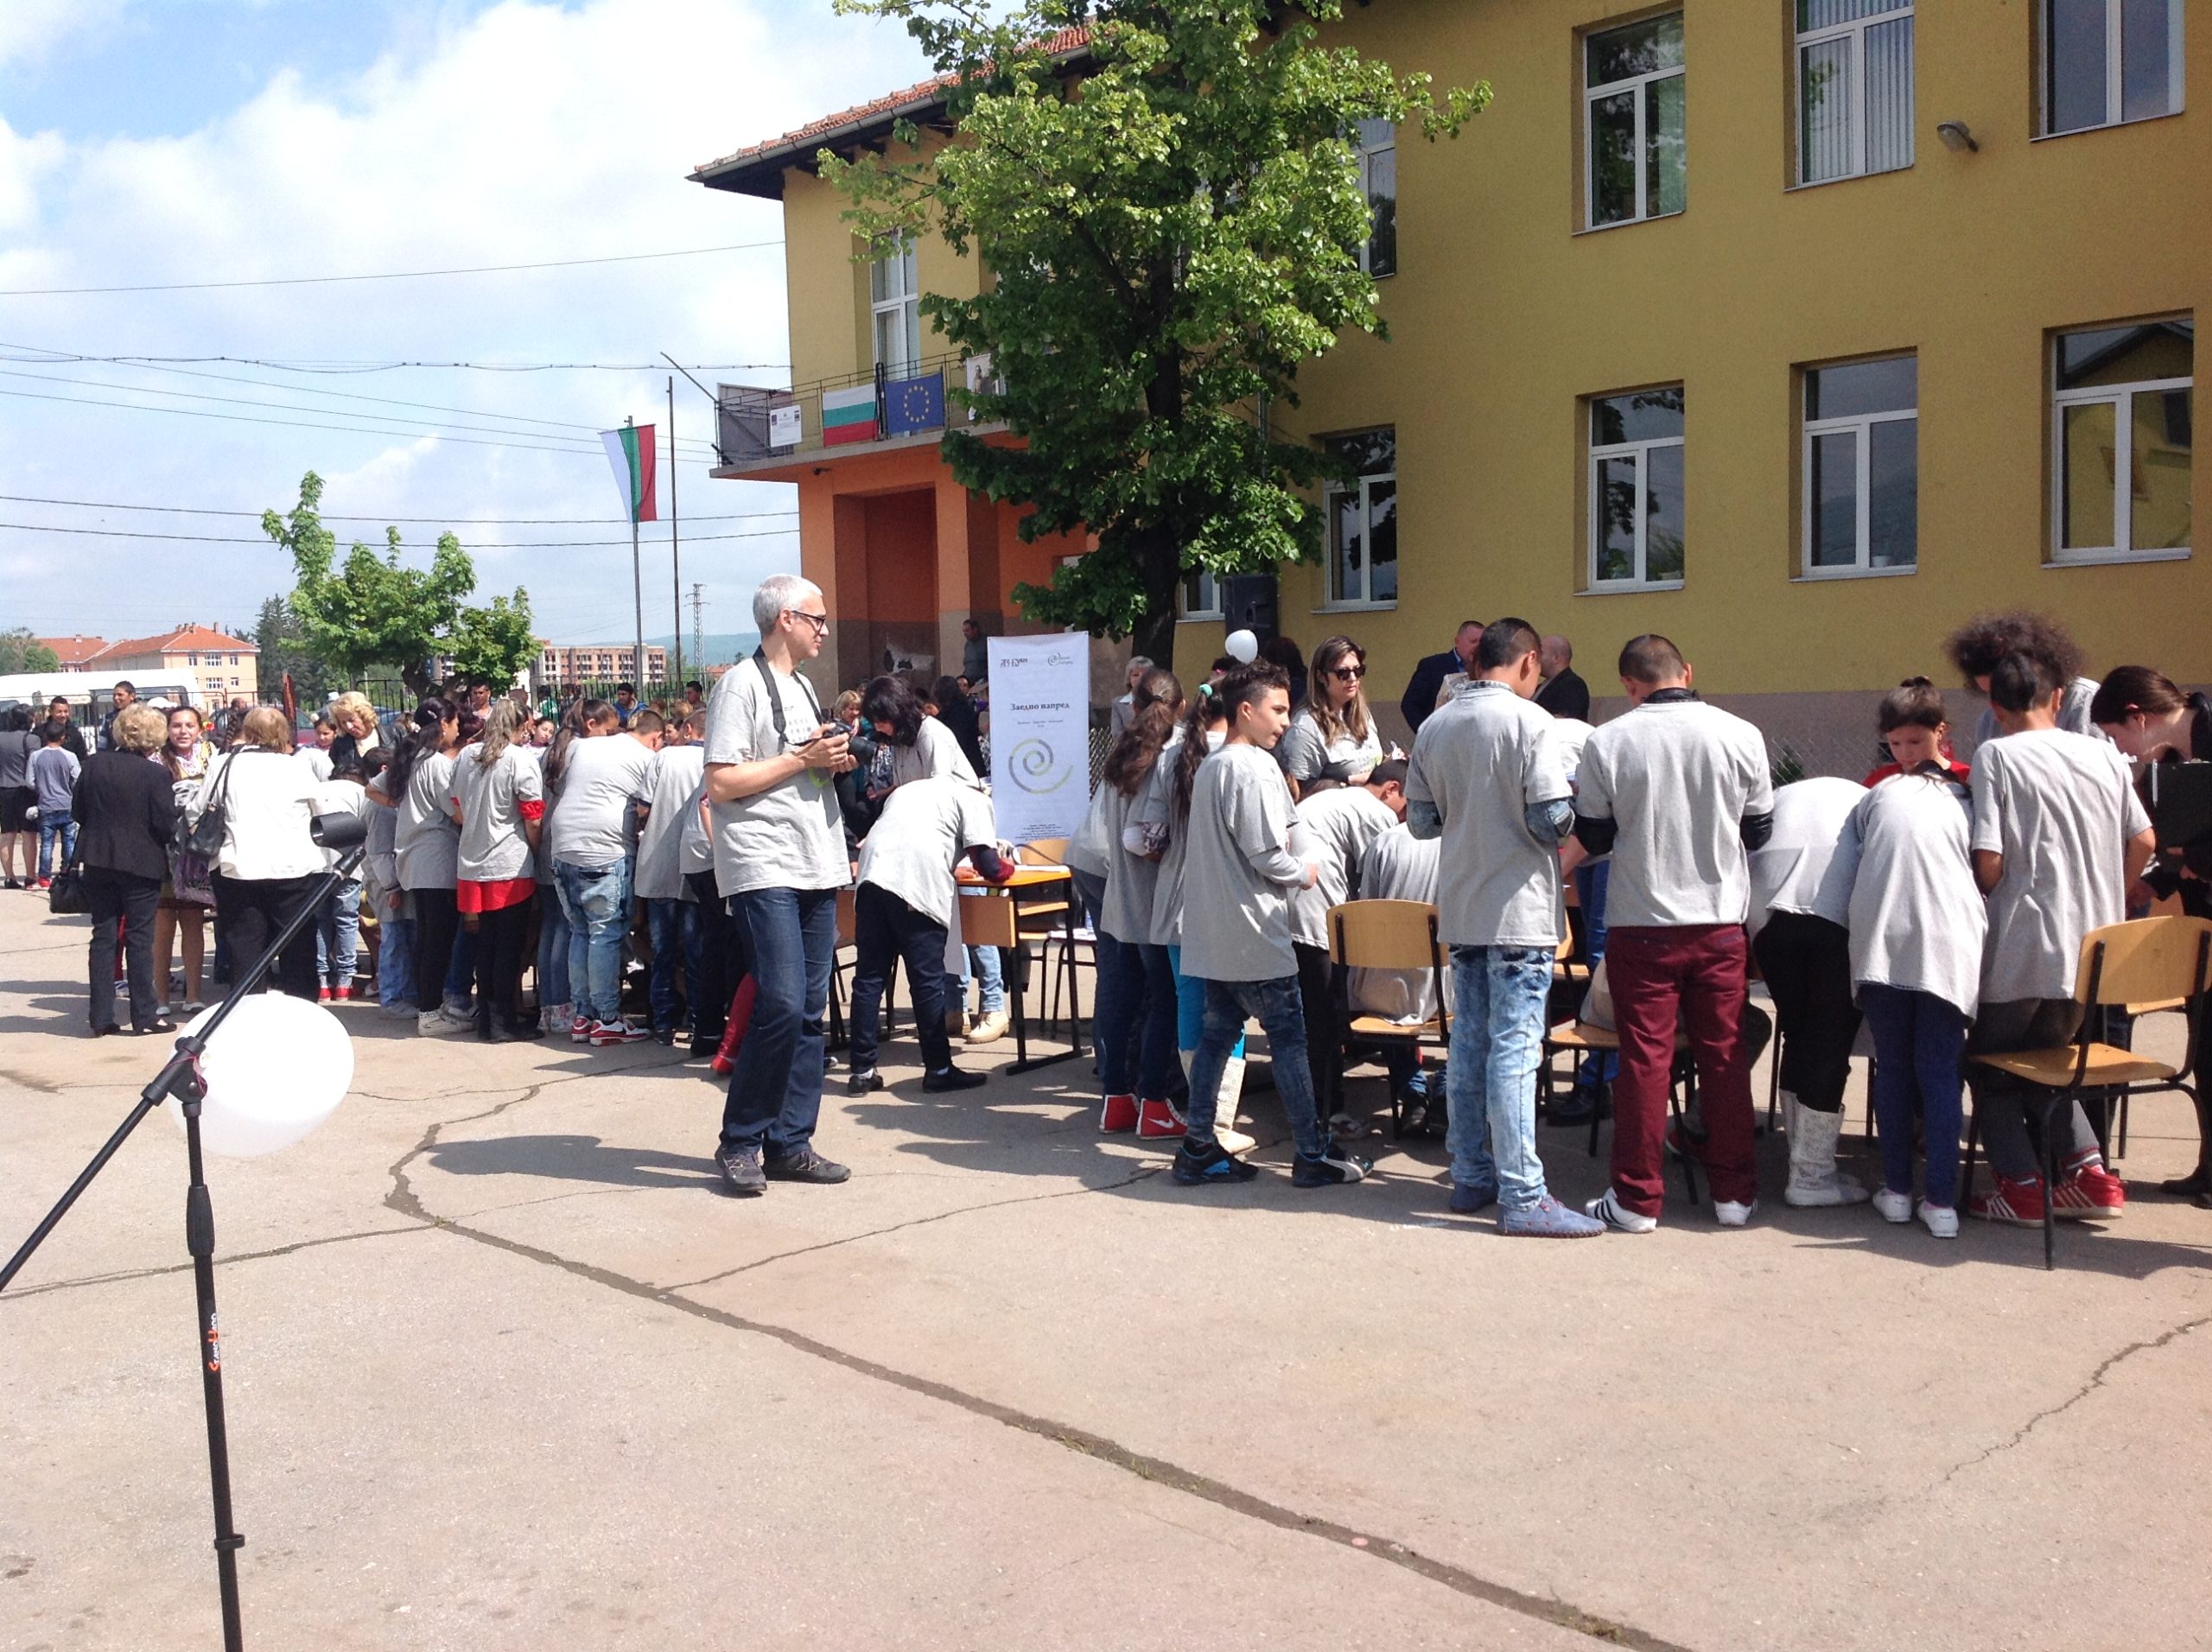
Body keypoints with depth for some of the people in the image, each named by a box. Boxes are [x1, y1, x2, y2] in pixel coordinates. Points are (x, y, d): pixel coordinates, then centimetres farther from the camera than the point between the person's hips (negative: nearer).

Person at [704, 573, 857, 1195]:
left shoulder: (801, 685, 20)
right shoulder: (742, 683, -7)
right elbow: (722, 783, -15)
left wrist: (833, 761, 8)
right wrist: (801, 759, -13)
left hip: (817, 866, 9)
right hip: (763, 869, -9)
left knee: (810, 1011, 6)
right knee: (783, 1005, -15)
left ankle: (790, 1143, 12)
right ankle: (738, 1143, -1)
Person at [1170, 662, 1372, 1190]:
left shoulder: (1209, 767, 13)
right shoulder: (1255, 767, -16)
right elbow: (1266, 854, -20)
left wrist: (1286, 844, 15)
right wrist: (1304, 874, -2)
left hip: (1213, 930, 9)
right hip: (1254, 932, -9)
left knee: (1217, 1032, 11)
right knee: (1288, 1037, -1)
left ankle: (1198, 1148, 12)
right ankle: (1312, 1155, 4)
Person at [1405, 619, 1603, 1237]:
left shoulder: (1434, 727, 8)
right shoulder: (1529, 721, -11)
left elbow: (1421, 821, 9)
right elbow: (1551, 820, -16)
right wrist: (1572, 806, 5)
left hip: (1460, 909, 6)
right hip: (1518, 911, -6)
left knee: (1468, 1043, 12)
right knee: (1515, 1049, -6)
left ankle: (1471, 1177, 20)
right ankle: (1523, 1197, -3)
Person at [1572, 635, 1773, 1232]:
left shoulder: (1607, 742, -9)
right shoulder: (1740, 735, -4)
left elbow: (1592, 838, -1)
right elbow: (1759, 830, 7)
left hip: (1641, 925, -2)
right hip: (1721, 921, 2)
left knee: (1643, 1058, 4)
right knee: (1725, 1056, 11)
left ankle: (1637, 1199, 10)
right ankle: (1735, 1192, 19)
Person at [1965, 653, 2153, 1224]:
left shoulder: (1995, 756, -9)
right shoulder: (2103, 754, 6)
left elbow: (1988, 862, -15)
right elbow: (2143, 843, 8)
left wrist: (1979, 900, 5)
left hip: (2022, 947, -5)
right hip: (2092, 948, 5)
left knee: (1990, 1064, 13)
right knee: (2046, 1056, 23)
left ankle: (2021, 1185, 5)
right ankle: (2088, 1170, 12)